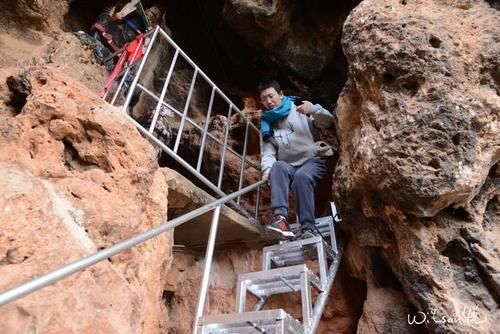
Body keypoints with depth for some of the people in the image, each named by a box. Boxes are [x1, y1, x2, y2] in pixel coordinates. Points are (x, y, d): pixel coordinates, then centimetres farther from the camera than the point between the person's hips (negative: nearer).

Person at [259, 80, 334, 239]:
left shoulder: (299, 109, 4)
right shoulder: (266, 124, 13)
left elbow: (328, 122, -6)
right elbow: (268, 152, 3)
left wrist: (314, 109, -26)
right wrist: (267, 170, -18)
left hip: (313, 161, -2)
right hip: (289, 167, 3)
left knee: (302, 176, -35)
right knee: (278, 167, -32)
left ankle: (308, 228, -34)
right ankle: (280, 217, -43)